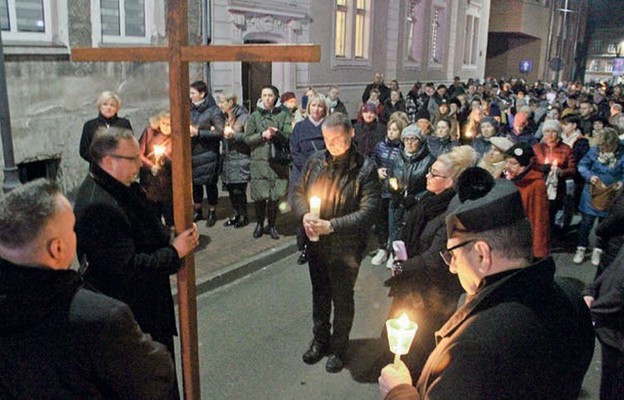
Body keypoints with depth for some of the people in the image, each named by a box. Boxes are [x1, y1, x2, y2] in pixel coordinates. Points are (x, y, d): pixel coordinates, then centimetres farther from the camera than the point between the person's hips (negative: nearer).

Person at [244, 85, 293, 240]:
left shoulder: (283, 115, 7)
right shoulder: (255, 115, 7)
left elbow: (289, 137, -2)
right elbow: (247, 138, 2)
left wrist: (276, 133, -19)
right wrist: (262, 135, -12)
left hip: (278, 161, 0)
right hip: (259, 161, 0)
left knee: (275, 196, 2)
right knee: (259, 196, 0)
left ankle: (271, 225, 20)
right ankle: (259, 224, 21)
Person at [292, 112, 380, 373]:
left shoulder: (365, 169, -16)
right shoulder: (315, 161, -2)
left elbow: (368, 211, -21)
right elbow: (298, 193, 7)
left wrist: (331, 225, -28)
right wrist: (305, 215, -15)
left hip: (346, 247, -4)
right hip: (316, 243, 5)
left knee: (342, 299, 12)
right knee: (319, 295, 21)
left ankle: (339, 349, 35)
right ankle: (320, 340, 44)